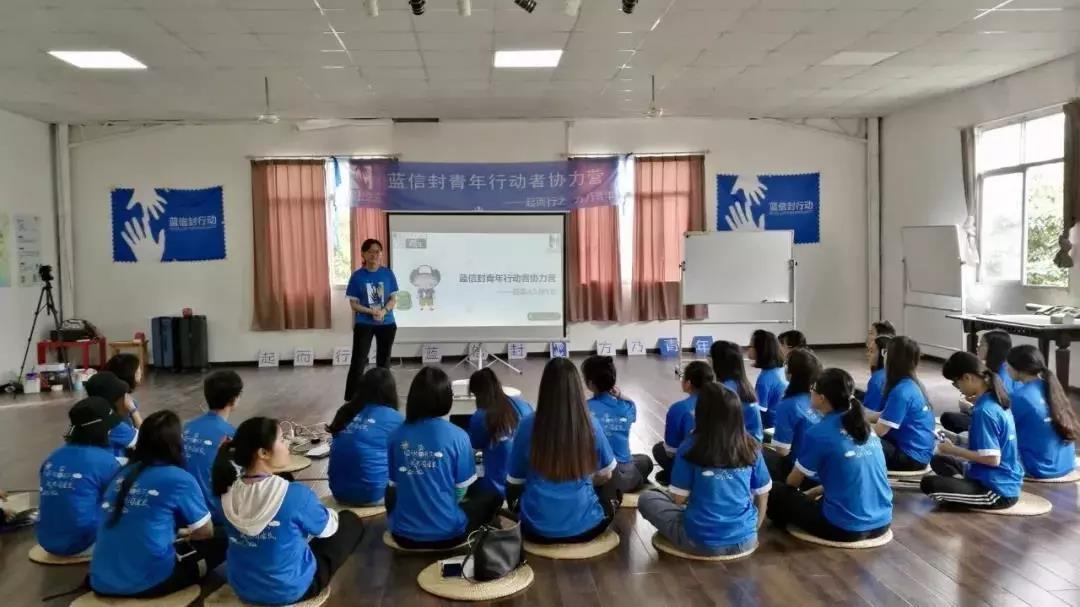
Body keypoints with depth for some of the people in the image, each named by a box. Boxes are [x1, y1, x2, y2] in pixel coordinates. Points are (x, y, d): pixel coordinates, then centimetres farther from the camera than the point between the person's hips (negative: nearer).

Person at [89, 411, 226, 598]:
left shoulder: (123, 473, 10)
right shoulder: (180, 479, -6)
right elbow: (206, 533, 6)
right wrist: (186, 533, 26)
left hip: (101, 582, 6)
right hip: (148, 583, -6)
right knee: (220, 543, 10)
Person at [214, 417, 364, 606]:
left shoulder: (229, 490, -13)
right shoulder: (293, 495, -29)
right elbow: (328, 527, -9)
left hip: (242, 588, 6)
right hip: (289, 590, -6)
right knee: (351, 521, 13)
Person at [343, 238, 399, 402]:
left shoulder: (388, 273, -3)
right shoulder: (357, 276, -6)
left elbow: (393, 299, -1)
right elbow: (353, 304, -5)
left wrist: (383, 311, -20)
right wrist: (371, 311, -19)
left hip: (387, 324, 2)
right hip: (363, 325, -2)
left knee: (384, 362, 11)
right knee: (358, 362, -5)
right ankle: (350, 400, 1)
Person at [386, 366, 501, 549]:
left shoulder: (397, 435, -6)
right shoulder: (457, 436, -13)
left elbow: (394, 484, 6)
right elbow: (461, 490, -3)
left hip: (403, 534, 3)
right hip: (447, 533, -3)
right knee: (493, 496, 22)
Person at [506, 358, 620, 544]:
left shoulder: (528, 425, -11)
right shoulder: (591, 424, -10)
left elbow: (514, 482, 1)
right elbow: (605, 476, 6)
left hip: (537, 529, 0)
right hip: (585, 527, 0)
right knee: (610, 487, 31)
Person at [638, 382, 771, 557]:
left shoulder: (690, 447, -13)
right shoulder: (751, 447, -3)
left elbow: (679, 499, -7)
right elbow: (762, 494, 7)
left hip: (701, 542, -4)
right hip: (746, 541, 4)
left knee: (646, 498, 13)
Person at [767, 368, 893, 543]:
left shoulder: (818, 433, -14)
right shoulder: (866, 427, 4)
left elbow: (793, 482, 2)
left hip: (845, 528, -7)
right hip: (882, 524, 7)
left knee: (777, 495, 8)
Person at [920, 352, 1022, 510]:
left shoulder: (984, 411, -23)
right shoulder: (995, 399, 4)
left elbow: (992, 458, -25)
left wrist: (953, 450, -15)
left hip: (998, 490, -9)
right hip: (1006, 481, 9)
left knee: (928, 484, -21)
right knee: (938, 460, 20)